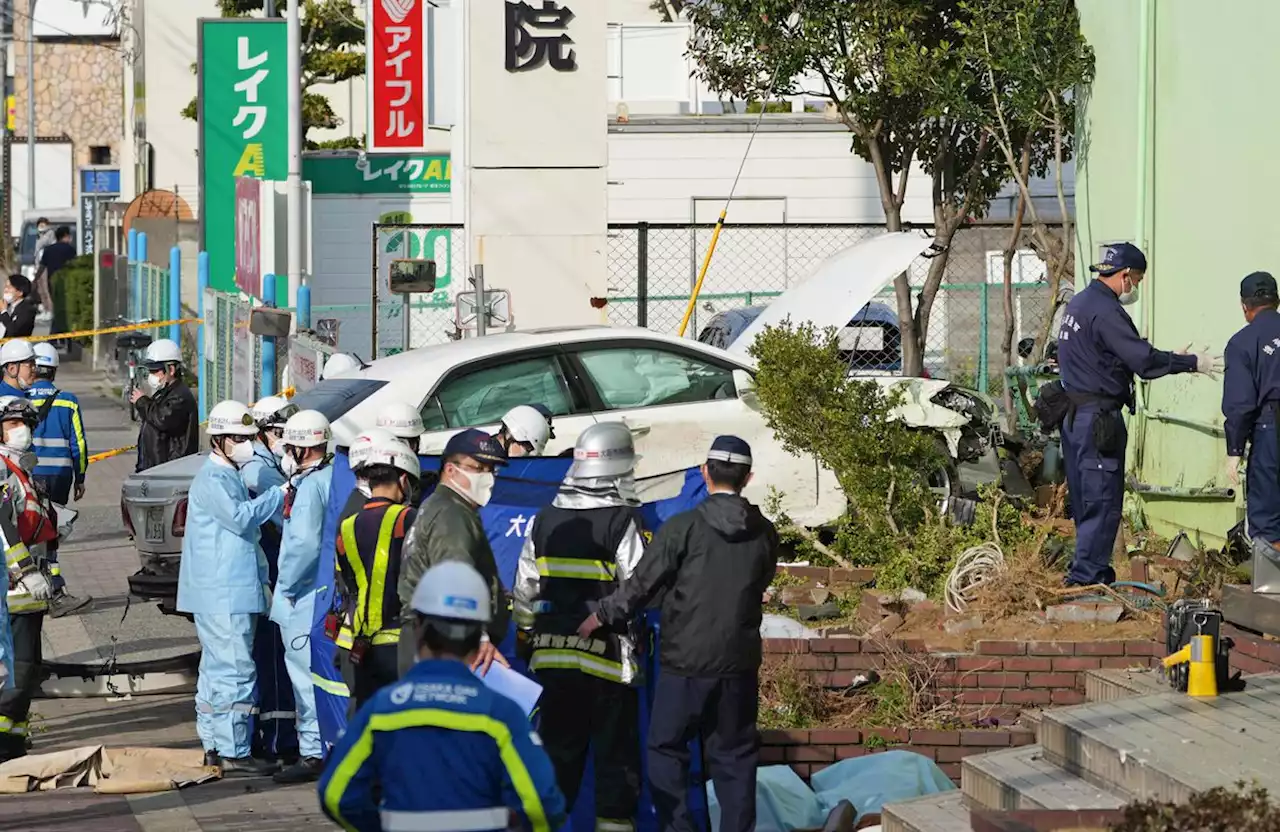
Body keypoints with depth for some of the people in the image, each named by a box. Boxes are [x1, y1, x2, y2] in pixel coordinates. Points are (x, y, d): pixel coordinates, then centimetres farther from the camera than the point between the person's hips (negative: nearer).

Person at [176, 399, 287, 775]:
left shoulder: (230, 476, 19)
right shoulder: (212, 479, -13)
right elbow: (240, 517, -22)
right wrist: (279, 494, -15)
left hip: (230, 592, 11)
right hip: (222, 595, -11)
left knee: (217, 669, 14)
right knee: (235, 670, -11)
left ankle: (215, 745, 19)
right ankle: (233, 751, -11)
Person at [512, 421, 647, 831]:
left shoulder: (544, 519, 7)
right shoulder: (621, 522, -11)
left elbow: (524, 590, 12)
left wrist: (525, 636, 21)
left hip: (552, 656, 5)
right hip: (608, 657, -5)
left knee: (558, 750, 12)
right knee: (615, 751, 2)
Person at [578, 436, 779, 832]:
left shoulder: (682, 528, -12)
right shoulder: (764, 534, 0)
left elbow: (643, 584, -10)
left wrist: (603, 616, 2)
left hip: (686, 661, -3)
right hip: (740, 661, 3)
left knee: (666, 748, 9)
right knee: (734, 754, 11)